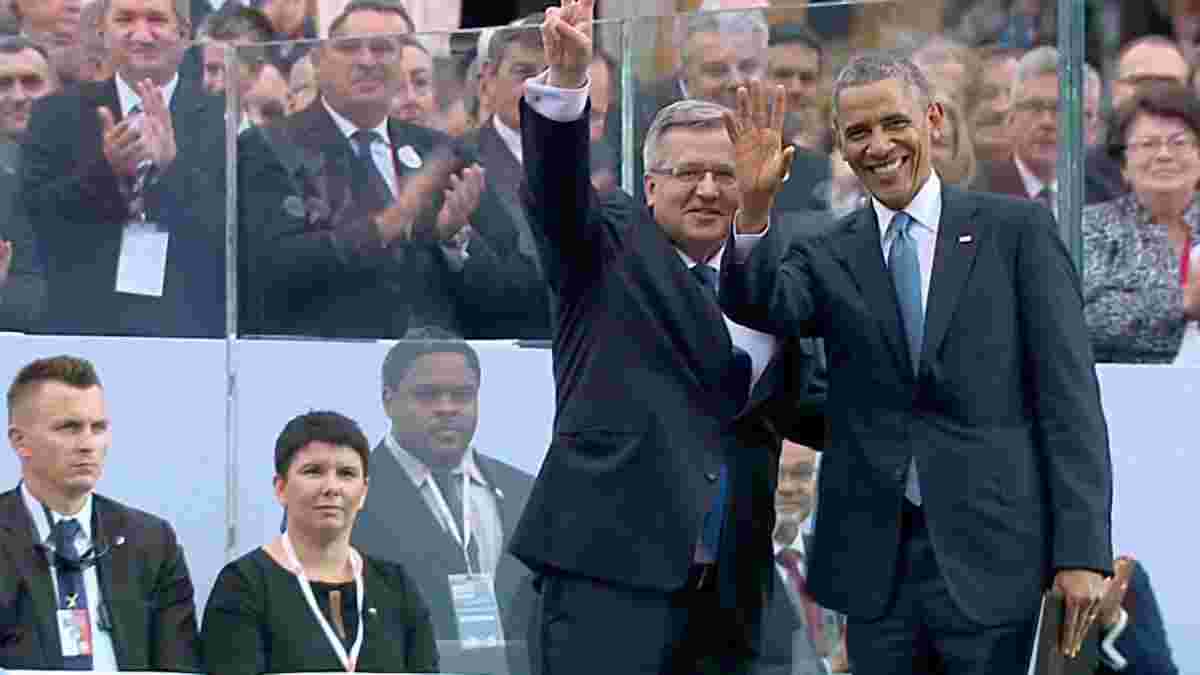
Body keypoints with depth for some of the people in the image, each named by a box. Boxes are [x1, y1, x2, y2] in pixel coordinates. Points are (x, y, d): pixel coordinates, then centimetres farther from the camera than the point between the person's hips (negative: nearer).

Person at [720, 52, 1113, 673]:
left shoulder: (1015, 229, 3)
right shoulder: (828, 258, 10)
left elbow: (1068, 395, -1)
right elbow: (762, 306, -11)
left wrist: (1083, 550, -9)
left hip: (989, 552, -2)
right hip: (873, 559, 3)